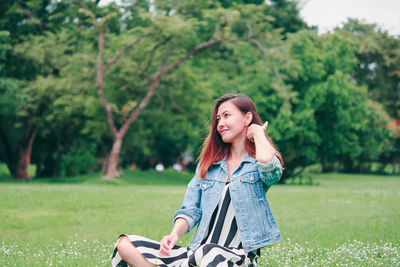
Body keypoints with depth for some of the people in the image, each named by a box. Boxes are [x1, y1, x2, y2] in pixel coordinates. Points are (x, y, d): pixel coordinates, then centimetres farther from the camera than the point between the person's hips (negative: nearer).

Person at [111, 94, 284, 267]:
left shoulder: (256, 164, 3)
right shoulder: (208, 164, 20)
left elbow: (267, 162, -24)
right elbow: (191, 210, 14)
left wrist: (258, 132, -3)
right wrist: (175, 235, -8)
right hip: (198, 251, 6)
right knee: (125, 244, -11)